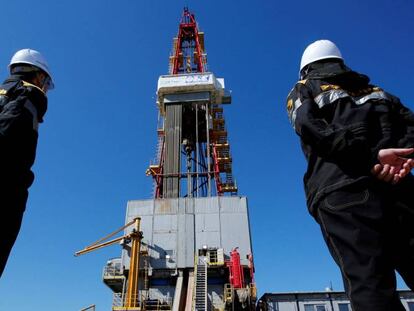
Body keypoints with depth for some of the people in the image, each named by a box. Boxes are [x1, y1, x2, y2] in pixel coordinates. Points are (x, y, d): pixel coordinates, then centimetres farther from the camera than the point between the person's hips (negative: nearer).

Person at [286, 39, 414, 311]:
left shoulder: (303, 91, 22)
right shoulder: (376, 90, 34)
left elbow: (312, 129, -1)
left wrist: (370, 156, -7)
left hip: (342, 190, -3)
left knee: (370, 284, -12)